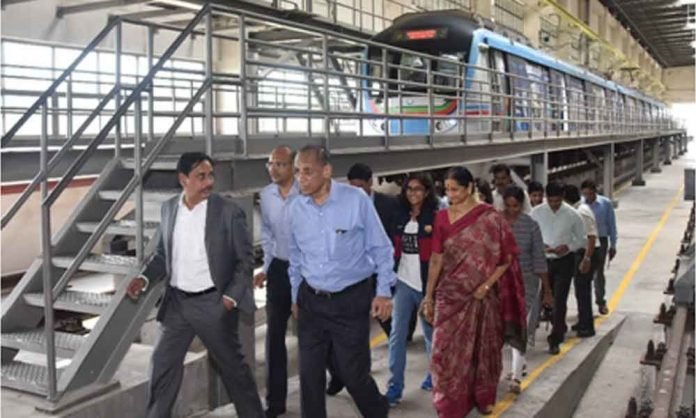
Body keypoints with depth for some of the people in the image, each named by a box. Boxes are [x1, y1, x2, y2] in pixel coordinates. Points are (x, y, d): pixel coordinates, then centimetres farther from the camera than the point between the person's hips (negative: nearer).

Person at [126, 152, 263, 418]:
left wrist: (232, 296, -14)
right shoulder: (169, 208, 3)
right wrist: (145, 278, -2)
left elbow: (244, 260, -6)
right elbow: (163, 253, 13)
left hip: (213, 303, -3)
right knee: (163, 366, 9)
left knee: (232, 366, 11)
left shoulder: (229, 212, -10)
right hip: (177, 301, 4)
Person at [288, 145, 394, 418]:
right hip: (311, 301, 4)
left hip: (351, 300, -4)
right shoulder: (296, 208, -1)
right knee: (309, 374, 9)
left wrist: (383, 292, -6)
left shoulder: (356, 200, -14)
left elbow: (381, 249, -5)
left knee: (353, 373, 5)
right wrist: (295, 297, 17)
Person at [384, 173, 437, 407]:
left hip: (426, 282, -4)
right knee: (397, 334, 0)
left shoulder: (435, 217, -5)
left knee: (431, 332, 11)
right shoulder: (401, 216, 8)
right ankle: (395, 386, 5)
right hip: (403, 281, 4)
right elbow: (396, 248, 13)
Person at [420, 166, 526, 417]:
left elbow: (507, 257, -6)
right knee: (447, 351, 0)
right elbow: (436, 259, 3)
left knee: (483, 347, 12)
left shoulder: (490, 218, -8)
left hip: (483, 295, -2)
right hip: (450, 295, 2)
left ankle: (483, 397, 33)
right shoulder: (442, 218, 0)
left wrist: (487, 285, -12)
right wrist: (428, 296, 2)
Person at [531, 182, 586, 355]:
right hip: (544, 261, 3)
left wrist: (568, 247, -18)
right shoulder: (537, 212, -6)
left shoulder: (572, 215, -9)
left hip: (564, 262, -3)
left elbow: (582, 239, 0)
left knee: (559, 301, -6)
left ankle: (555, 339, 1)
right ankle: (560, 328, 42)